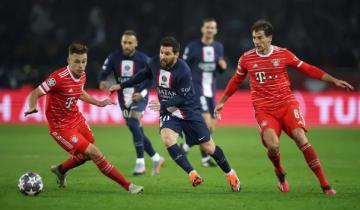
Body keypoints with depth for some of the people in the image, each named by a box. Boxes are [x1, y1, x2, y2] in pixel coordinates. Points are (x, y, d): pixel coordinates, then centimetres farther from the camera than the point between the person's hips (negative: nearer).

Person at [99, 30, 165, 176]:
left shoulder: (143, 59, -10)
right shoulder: (114, 58, -5)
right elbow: (104, 72, -6)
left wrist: (142, 94, -19)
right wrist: (103, 82, -30)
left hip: (139, 97, -4)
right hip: (124, 99, 4)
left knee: (134, 125, -25)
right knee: (137, 131, 8)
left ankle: (140, 163, -21)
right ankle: (156, 159, 26)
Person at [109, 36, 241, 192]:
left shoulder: (183, 71, -25)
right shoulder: (155, 63, -8)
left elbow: (183, 98, -21)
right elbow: (144, 75, 14)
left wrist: (163, 104, -32)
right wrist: (122, 85, 17)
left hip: (188, 111, -4)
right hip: (168, 113, 4)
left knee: (209, 148, 1)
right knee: (167, 140, -27)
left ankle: (230, 174, 25)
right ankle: (192, 174, -26)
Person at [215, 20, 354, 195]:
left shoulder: (283, 54, 0)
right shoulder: (246, 59, 3)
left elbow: (308, 69, 8)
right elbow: (236, 81, 20)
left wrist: (334, 81, 4)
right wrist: (222, 102, 25)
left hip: (287, 105, 0)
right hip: (264, 110, 0)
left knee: (301, 139, -19)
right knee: (273, 146, -24)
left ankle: (324, 185, -12)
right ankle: (280, 173, 12)